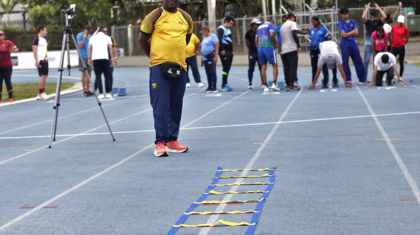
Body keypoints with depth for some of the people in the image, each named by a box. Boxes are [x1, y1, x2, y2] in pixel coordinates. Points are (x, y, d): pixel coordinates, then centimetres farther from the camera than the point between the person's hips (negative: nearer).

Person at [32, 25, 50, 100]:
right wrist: (36, 61, -19)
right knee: (43, 76, -12)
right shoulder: (36, 39, -9)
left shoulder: (44, 39, 19)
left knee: (45, 76, 8)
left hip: (45, 60, 9)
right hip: (40, 60, -9)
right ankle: (41, 93, -8)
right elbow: (34, 50, -14)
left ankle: (41, 94, 12)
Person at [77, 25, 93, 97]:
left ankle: (87, 90, 8)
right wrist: (84, 38, -19)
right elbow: (80, 46, -14)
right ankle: (84, 91, -6)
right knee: (84, 73, -9)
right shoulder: (79, 36, -5)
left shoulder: (90, 36, 15)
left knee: (89, 73, 4)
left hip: (89, 57, 6)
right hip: (83, 57, -6)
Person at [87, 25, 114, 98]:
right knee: (107, 76, 7)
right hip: (104, 58, -1)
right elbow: (110, 47, 0)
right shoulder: (107, 37, 12)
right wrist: (112, 58, 4)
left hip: (95, 58, 1)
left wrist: (89, 58, 9)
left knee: (98, 76, 3)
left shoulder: (93, 38, 17)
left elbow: (89, 48, 7)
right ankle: (108, 93, 1)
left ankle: (101, 93, -4)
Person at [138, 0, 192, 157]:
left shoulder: (186, 18, 10)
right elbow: (142, 39, 4)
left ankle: (172, 141, 16)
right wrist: (154, 57, 4)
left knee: (176, 106, 8)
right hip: (159, 67, -4)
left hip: (179, 67, 5)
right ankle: (160, 143, -5)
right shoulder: (154, 17, -2)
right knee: (160, 105, -8)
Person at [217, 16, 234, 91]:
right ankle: (224, 86, -11)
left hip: (229, 51, 9)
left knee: (228, 68, 8)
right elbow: (219, 40, -16)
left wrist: (232, 51, 22)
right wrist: (222, 50, -21)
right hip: (224, 51, -9)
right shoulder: (221, 29, -7)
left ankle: (225, 85, 11)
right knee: (226, 68, -12)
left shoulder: (228, 30, 23)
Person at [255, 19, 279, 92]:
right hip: (269, 47, -6)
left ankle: (266, 86, 3)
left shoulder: (260, 27, 23)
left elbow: (256, 40, 20)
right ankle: (274, 84, -10)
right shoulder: (271, 25, 3)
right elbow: (271, 34, -15)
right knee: (275, 65, 1)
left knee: (263, 67, 4)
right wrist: (275, 43, -3)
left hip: (260, 47, 6)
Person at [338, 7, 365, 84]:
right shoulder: (340, 23, -1)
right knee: (345, 62, -2)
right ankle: (348, 80, 7)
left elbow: (356, 33, 2)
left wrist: (347, 34, -8)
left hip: (353, 43, 4)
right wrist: (352, 32, -3)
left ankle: (362, 79, 9)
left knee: (358, 61, 3)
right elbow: (344, 35, -12)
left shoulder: (352, 21, 11)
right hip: (345, 43, -4)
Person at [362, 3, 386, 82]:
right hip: (368, 44, -1)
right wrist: (367, 8, -5)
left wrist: (378, 8, -2)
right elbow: (363, 17, -16)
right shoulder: (368, 22, 4)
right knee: (366, 61, -5)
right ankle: (363, 78, -3)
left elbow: (385, 17, -11)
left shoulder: (379, 22, 7)